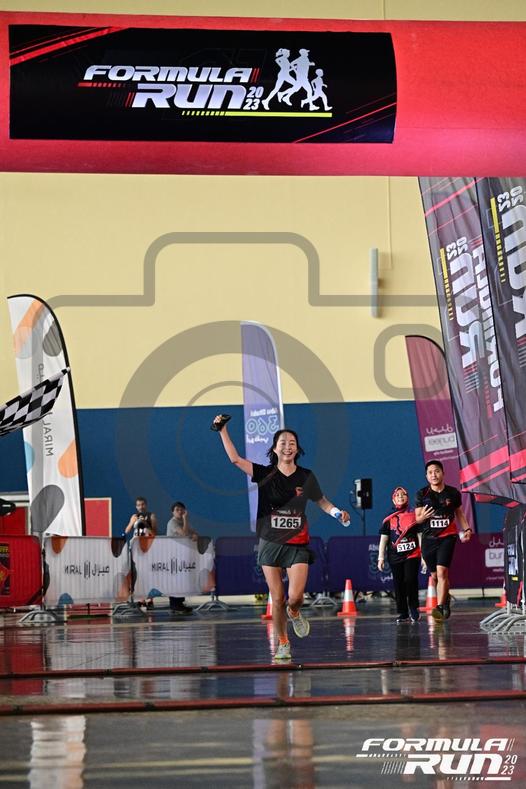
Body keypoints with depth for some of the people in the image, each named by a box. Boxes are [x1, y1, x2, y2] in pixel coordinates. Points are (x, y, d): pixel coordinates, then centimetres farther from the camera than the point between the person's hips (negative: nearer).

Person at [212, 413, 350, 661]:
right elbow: (235, 459, -11)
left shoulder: (306, 477, 2)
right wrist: (222, 430, -15)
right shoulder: (265, 474, -1)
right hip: (270, 543, 0)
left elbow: (322, 501, 17)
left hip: (298, 544, 0)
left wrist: (337, 512, -2)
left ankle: (294, 613, 25)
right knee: (277, 600, 3)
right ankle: (283, 645, 18)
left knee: (295, 597, -12)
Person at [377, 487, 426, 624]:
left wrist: (423, 555, 2)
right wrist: (381, 557, 3)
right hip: (395, 556, 2)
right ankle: (403, 613, 11)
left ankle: (413, 608, 5)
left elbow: (420, 536, 6)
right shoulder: (388, 519, 7)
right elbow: (383, 539, 8)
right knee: (398, 585, 3)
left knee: (410, 580, -14)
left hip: (412, 555, -2)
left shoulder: (414, 516, 4)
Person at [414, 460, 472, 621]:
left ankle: (439, 608, -20)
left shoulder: (453, 493, 2)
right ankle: (445, 599, 37)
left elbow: (459, 513, 17)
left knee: (441, 572, -18)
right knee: (435, 575, 10)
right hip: (429, 538, 2)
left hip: (447, 537, -2)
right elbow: (417, 518, 1)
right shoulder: (421, 494, 0)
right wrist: (423, 517, -22)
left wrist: (466, 529, 3)